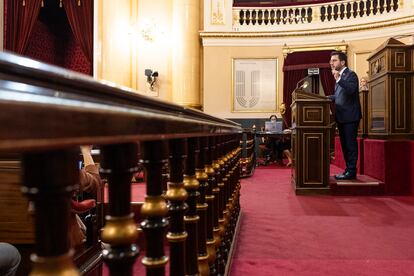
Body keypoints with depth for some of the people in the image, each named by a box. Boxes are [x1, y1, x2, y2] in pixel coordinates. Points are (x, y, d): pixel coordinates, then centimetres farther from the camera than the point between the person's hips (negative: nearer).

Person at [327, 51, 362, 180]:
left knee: (350, 144, -4)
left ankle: (351, 171, 1)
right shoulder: (339, 76, 17)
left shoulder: (350, 74, -9)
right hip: (341, 116, 9)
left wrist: (338, 79, -30)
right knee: (345, 144, 13)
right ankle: (348, 170, 21)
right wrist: (329, 98, 8)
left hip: (350, 116, -9)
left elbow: (351, 90, -27)